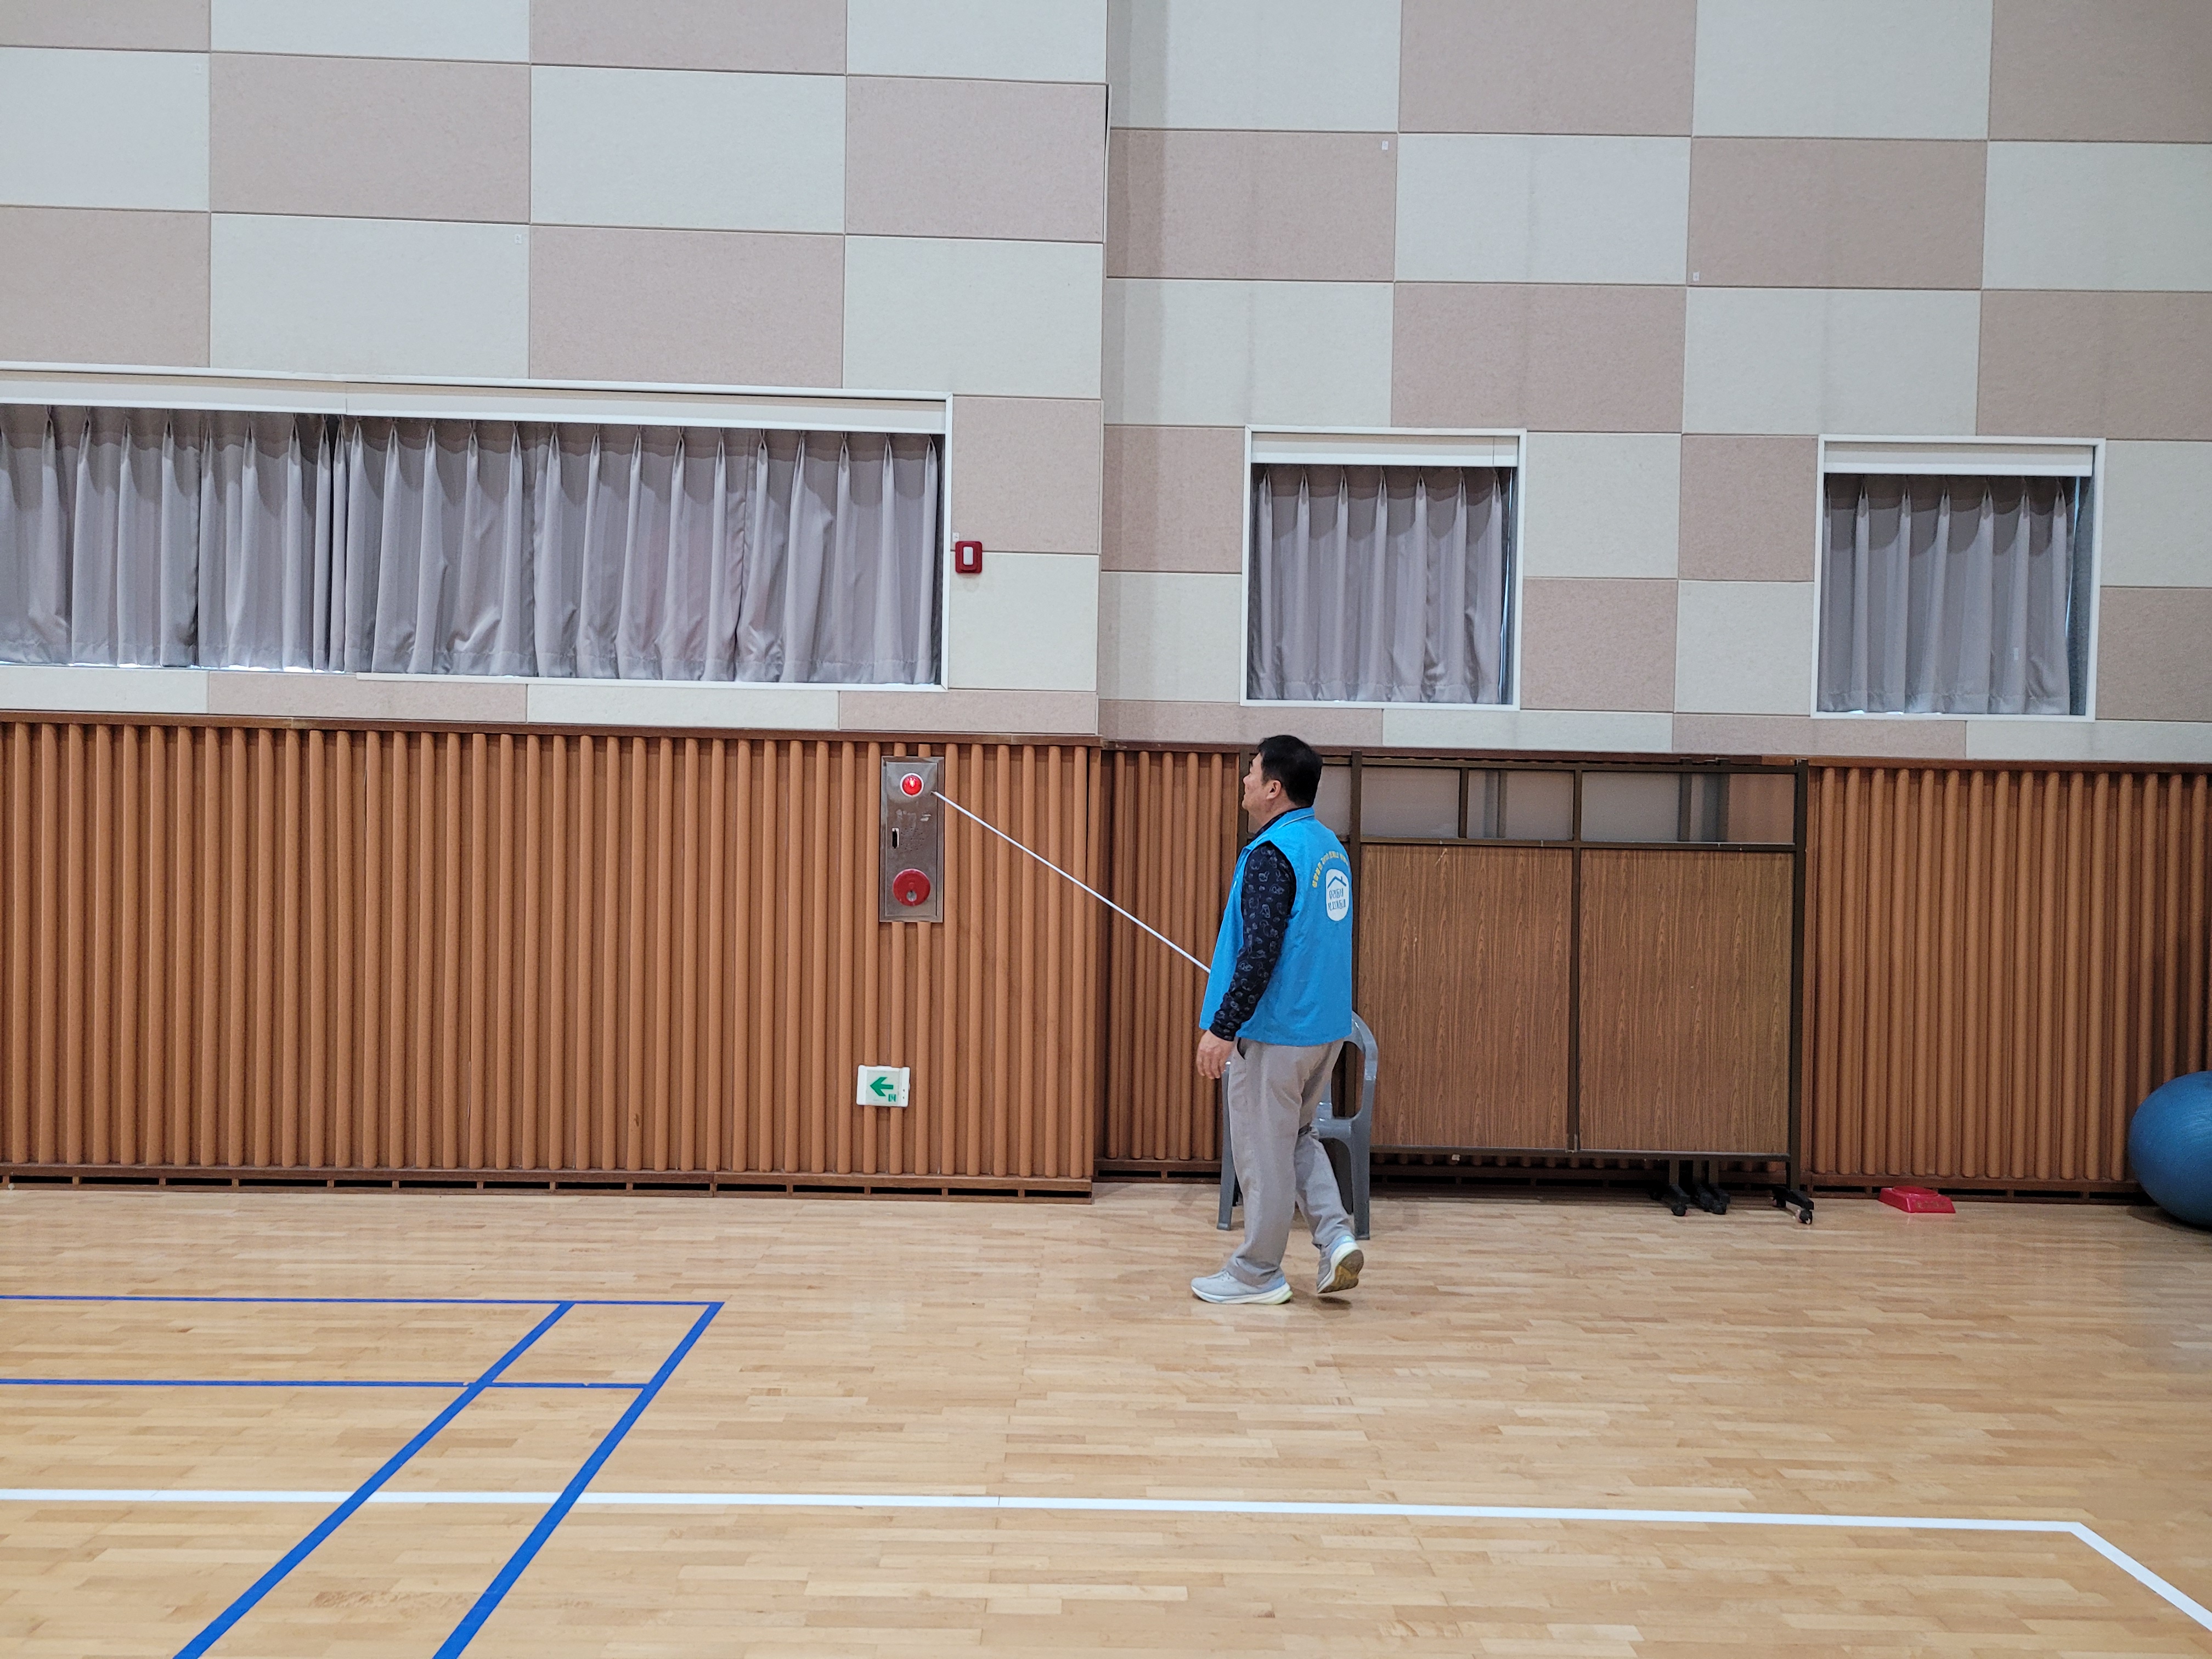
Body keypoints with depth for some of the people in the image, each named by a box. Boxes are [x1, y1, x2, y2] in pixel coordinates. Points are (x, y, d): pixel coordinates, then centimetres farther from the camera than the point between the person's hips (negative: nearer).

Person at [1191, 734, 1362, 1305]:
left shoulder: (1271, 854, -18)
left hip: (1274, 1028, -9)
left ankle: (1257, 1274, 13)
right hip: (1326, 1024, 9)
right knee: (1294, 1136, 22)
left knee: (1262, 1149, 3)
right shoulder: (1329, 846, 10)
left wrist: (1223, 1028, -20)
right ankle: (1337, 1237, 9)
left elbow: (1261, 951, -24)